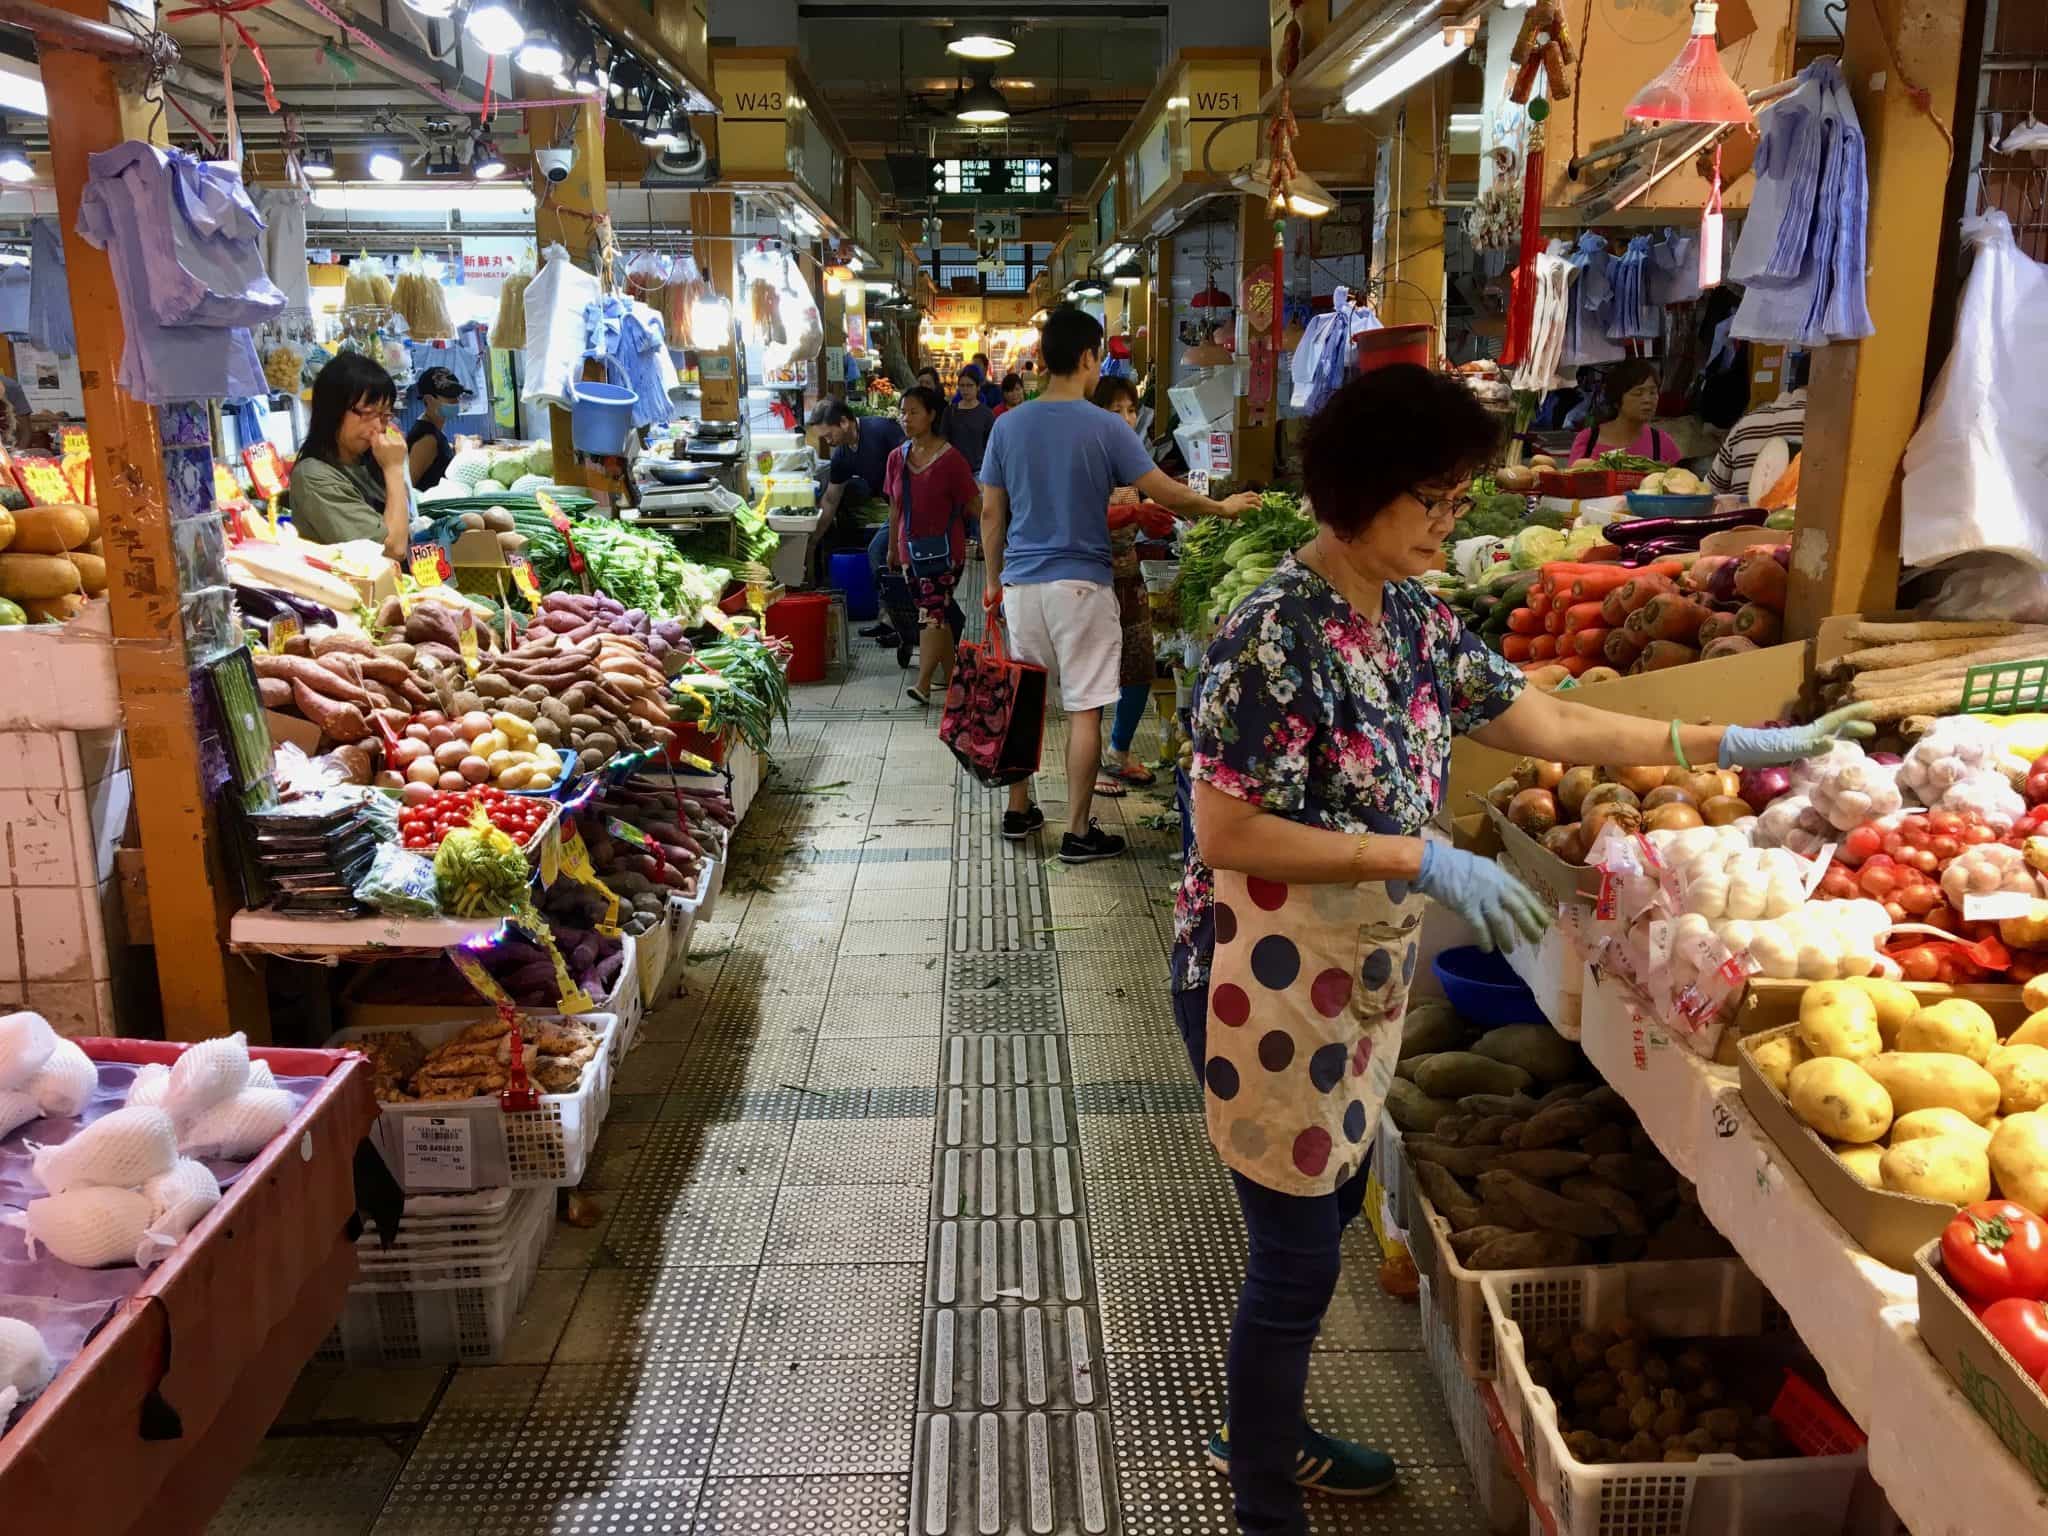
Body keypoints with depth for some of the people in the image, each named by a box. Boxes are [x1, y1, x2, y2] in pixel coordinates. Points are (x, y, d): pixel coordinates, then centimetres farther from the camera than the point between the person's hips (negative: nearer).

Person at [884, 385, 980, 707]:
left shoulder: (951, 459, -10)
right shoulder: (897, 458, 7)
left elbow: (973, 504, -7)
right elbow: (895, 507, 14)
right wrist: (892, 547, 18)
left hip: (945, 548, -5)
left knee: (932, 612, -14)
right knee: (941, 613, 13)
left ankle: (924, 684, -16)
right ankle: (950, 675, 24)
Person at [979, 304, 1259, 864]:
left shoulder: (1008, 427, 3)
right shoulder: (1105, 428, -9)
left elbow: (991, 513, 6)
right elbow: (1166, 493, -7)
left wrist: (994, 578, 17)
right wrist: (1224, 507, 9)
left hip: (1021, 582, 5)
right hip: (1080, 585, -5)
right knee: (1084, 709, 2)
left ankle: (1019, 811, 27)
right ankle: (1078, 832, 6)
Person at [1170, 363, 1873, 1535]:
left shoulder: (1417, 617, 3)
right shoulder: (1276, 637, -24)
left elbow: (1548, 723, 10)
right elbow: (1224, 834, -24)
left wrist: (1735, 746, 9)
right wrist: (1419, 857, -25)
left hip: (1361, 974, 9)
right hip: (1267, 983, -9)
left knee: (1326, 1210, 22)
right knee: (1299, 1250, 4)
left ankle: (1263, 1430, 45)